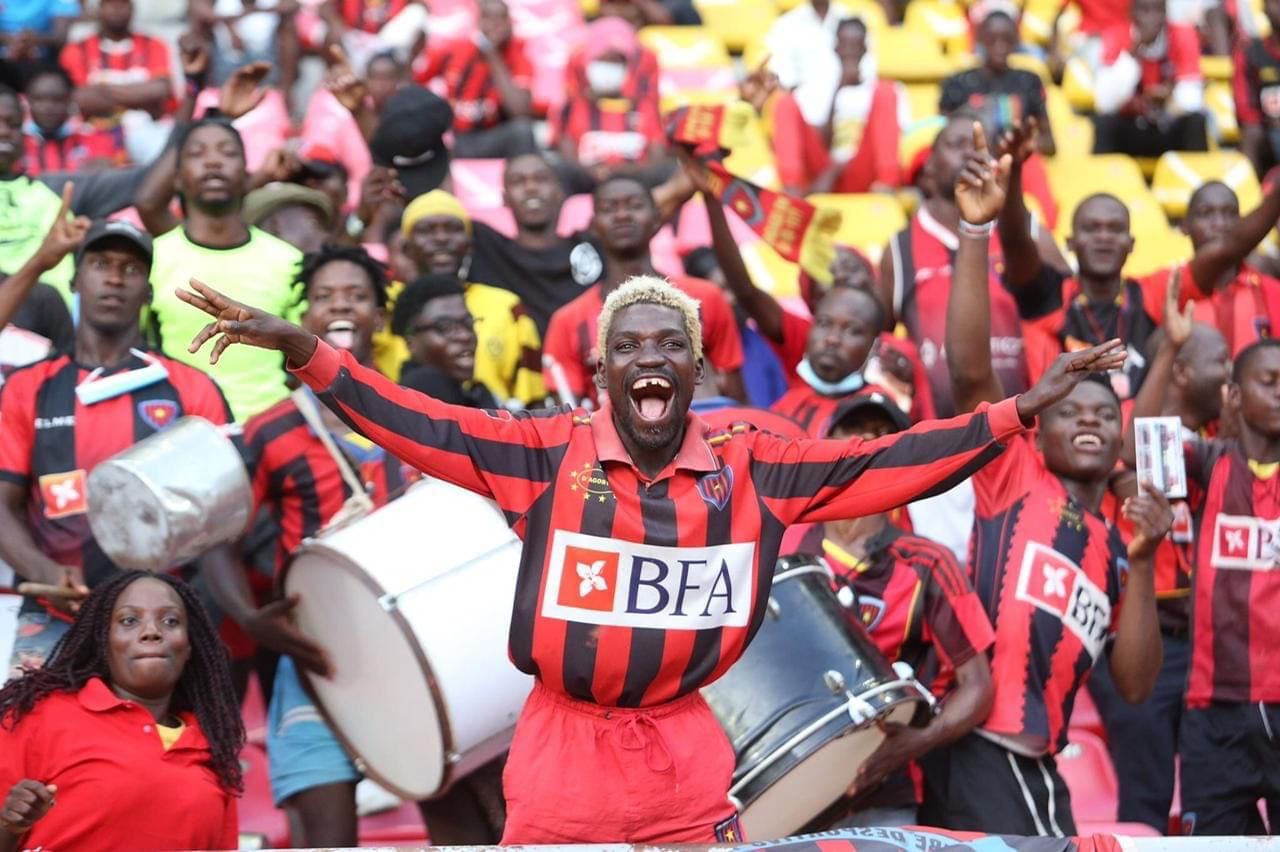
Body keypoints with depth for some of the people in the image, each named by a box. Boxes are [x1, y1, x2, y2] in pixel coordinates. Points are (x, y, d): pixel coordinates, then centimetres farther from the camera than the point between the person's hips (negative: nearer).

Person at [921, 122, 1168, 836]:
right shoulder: (1016, 479, 5)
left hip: (1036, 764, 6)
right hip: (975, 743, -6)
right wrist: (977, 228, -16)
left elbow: (1135, 685, 10)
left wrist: (1142, 562, 1)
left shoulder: (1116, 552, 19)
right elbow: (970, 366, -8)